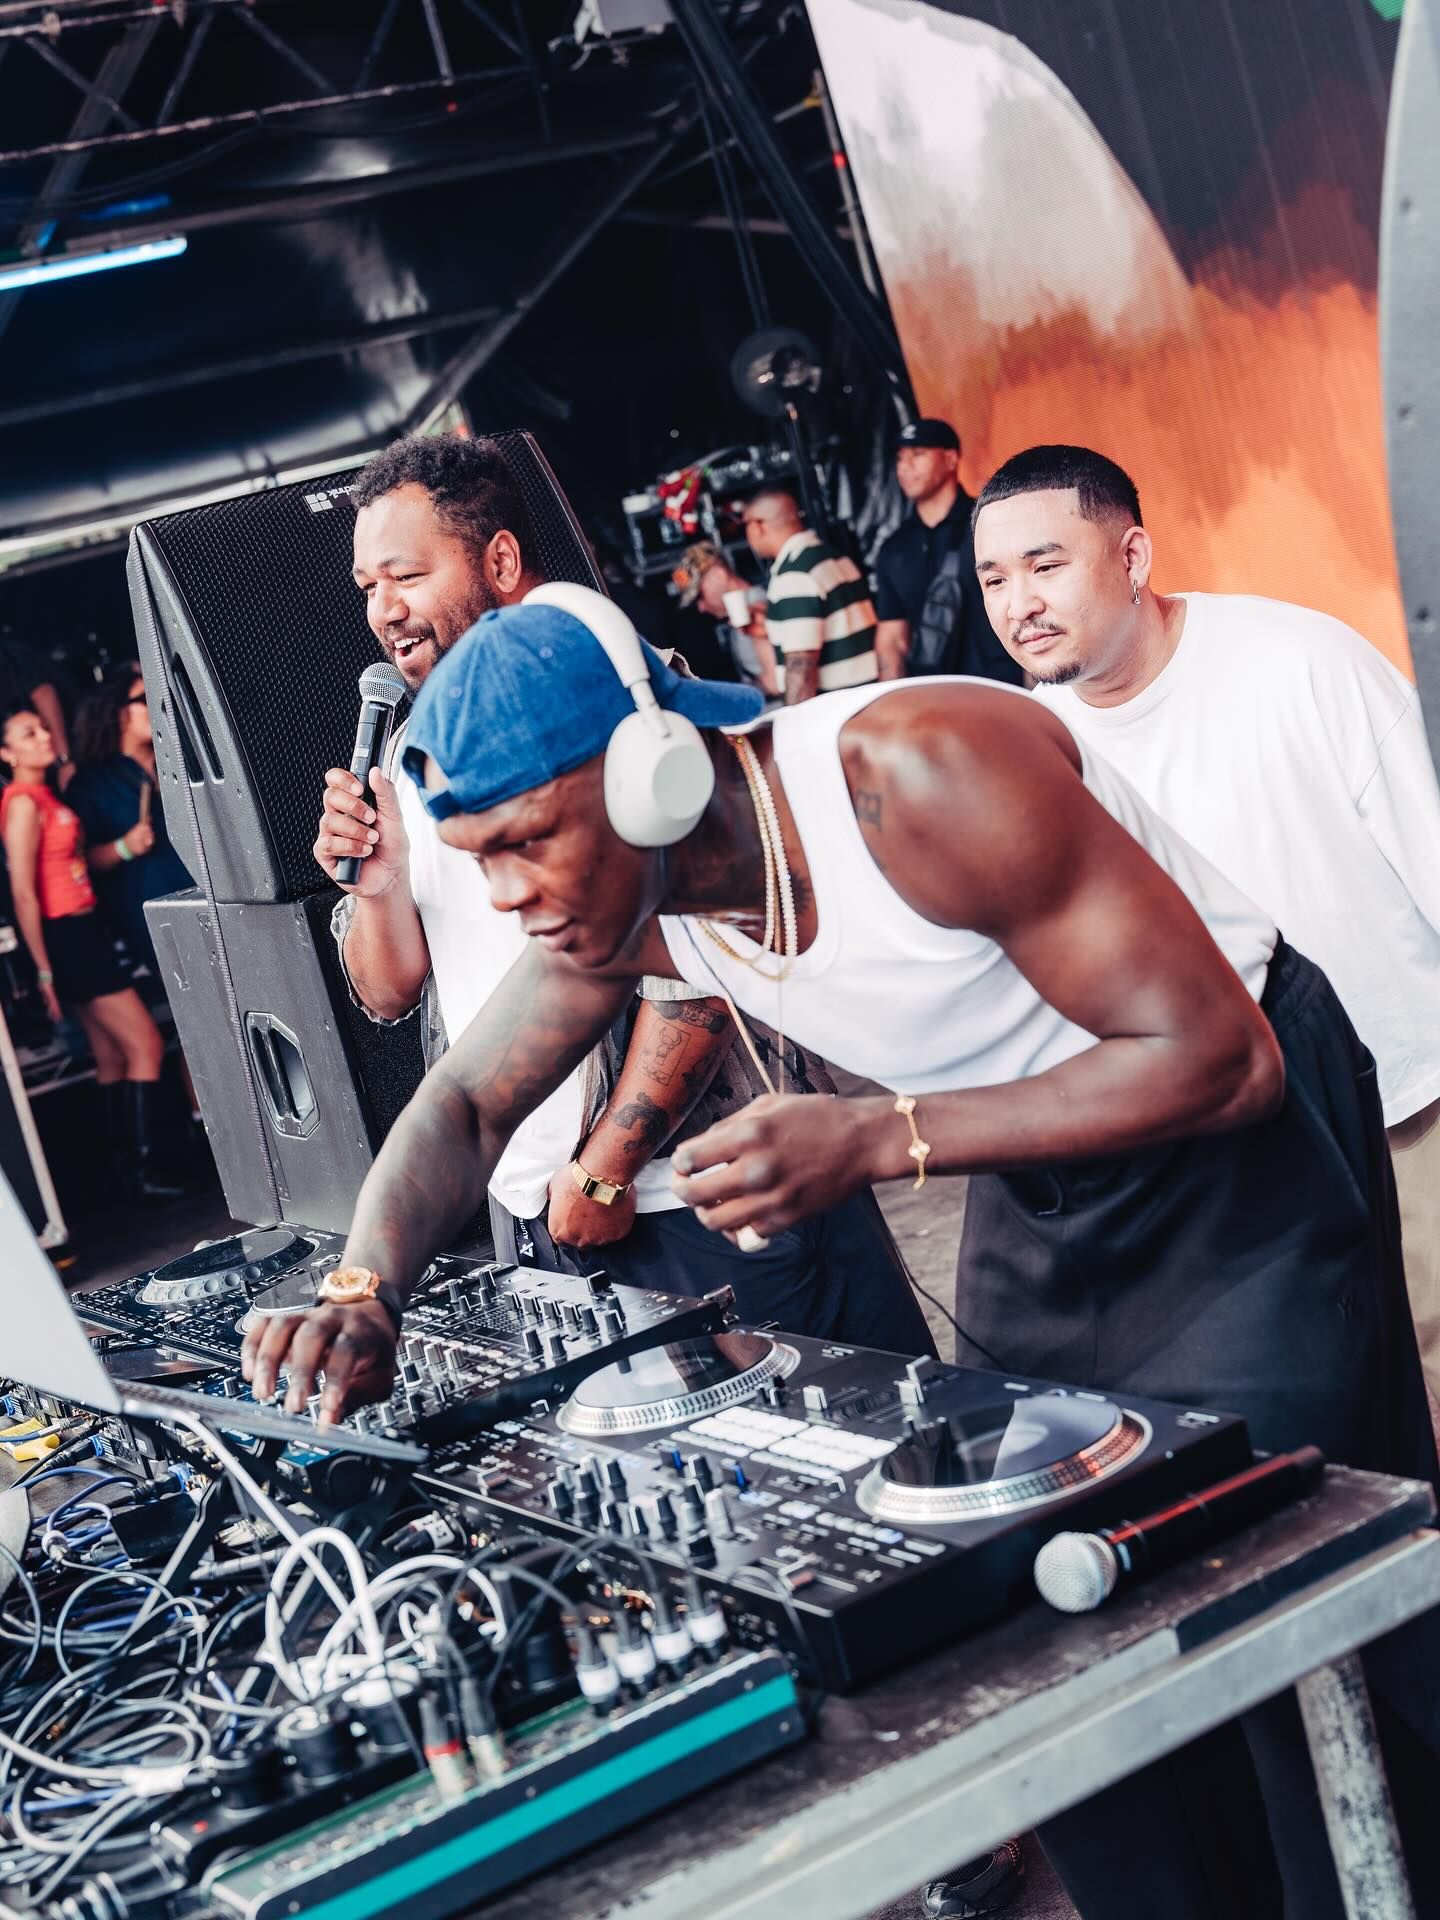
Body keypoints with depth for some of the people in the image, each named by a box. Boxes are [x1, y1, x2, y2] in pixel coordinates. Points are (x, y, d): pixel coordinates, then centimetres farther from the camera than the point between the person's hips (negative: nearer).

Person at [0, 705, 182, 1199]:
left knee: (111, 1055, 14)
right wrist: (45, 970, -18)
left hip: (87, 932, 9)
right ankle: (145, 1172, -6)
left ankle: (129, 1167, 21)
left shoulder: (47, 795, 13)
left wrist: (124, 846, 8)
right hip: (67, 938, -9)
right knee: (146, 1045, -9)